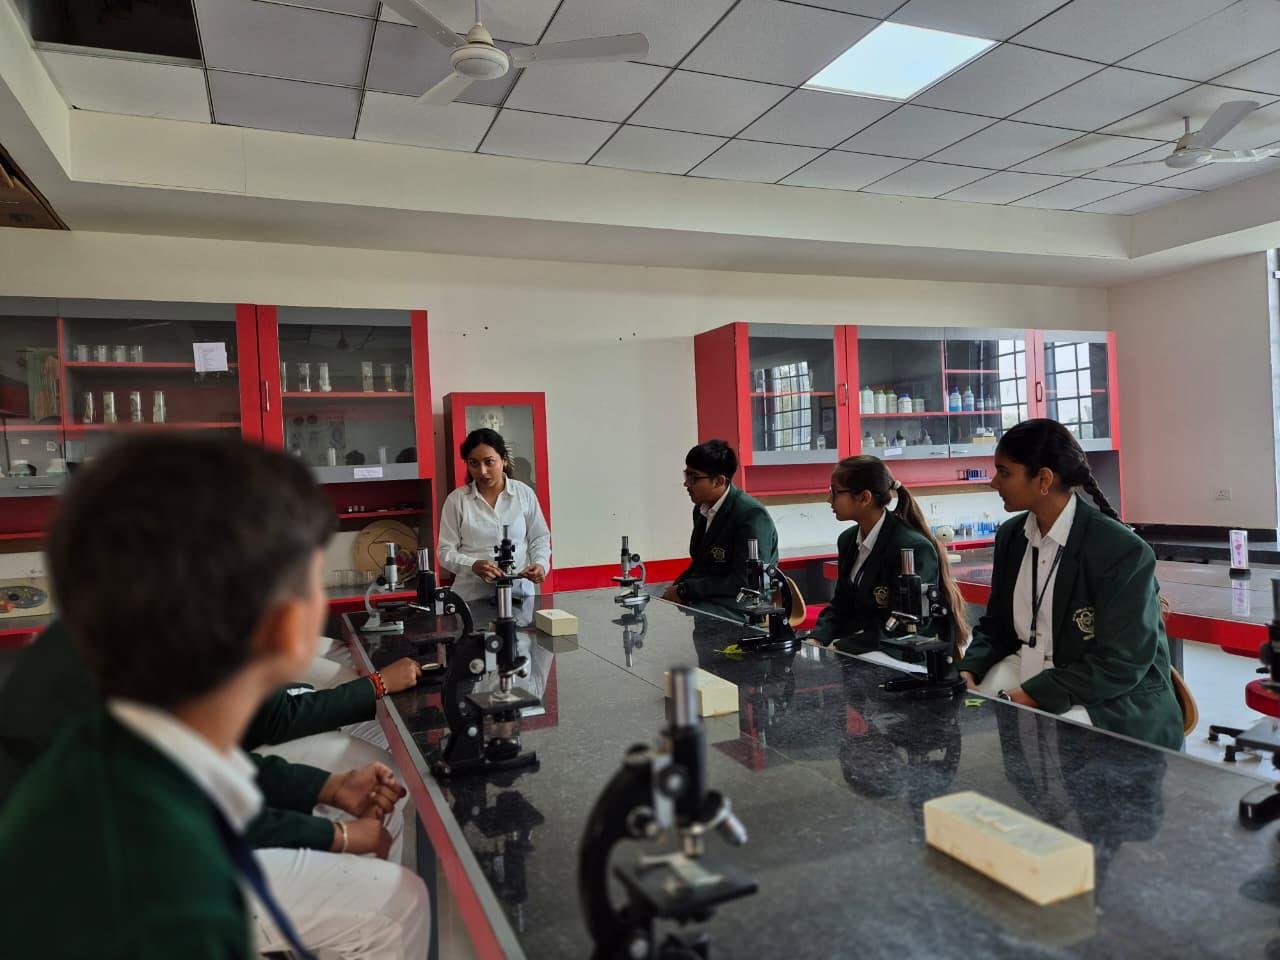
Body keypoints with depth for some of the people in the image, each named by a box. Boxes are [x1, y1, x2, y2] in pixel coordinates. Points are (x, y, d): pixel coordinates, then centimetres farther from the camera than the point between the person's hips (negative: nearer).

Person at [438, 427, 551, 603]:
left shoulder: (524, 493, 6)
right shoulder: (456, 499, 3)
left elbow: (539, 538, 14)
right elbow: (446, 551, 3)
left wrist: (540, 563, -5)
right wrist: (473, 565, -15)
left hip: (519, 591, 1)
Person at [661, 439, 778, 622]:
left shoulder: (752, 514, -17)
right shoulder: (702, 509, 8)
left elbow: (745, 583, -20)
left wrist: (685, 590, -17)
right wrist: (674, 590, -1)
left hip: (740, 609, -8)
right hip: (704, 600, 8)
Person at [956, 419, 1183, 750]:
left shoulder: (1122, 550, -19)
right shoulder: (1010, 536, 3)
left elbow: (1121, 665, -21)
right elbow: (995, 623, 11)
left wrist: (1030, 698, -25)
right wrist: (969, 671, -9)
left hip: (1114, 697, -6)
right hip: (1027, 668, 7)